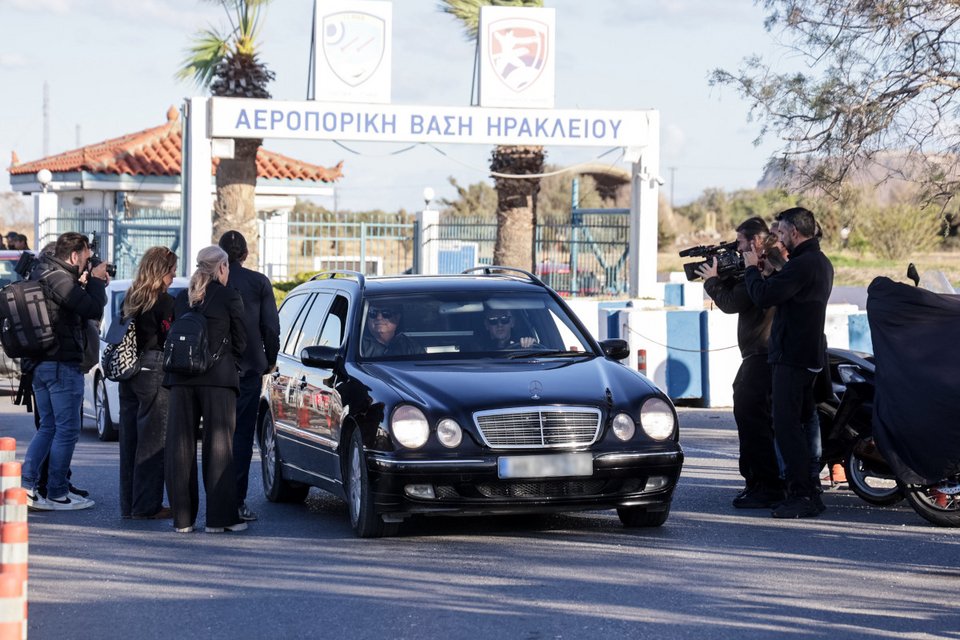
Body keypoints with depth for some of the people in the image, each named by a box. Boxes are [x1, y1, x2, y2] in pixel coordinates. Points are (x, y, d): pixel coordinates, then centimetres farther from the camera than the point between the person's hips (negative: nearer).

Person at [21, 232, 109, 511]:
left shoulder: (40, 273, 13)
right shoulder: (58, 278, -17)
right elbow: (94, 309, -20)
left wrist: (85, 284, 7)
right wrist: (96, 280, -6)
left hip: (38, 363, 10)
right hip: (62, 363, -9)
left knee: (48, 427, 16)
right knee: (67, 429, -1)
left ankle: (25, 485, 9)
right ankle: (56, 494, 3)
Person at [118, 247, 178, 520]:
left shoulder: (130, 299, 10)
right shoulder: (164, 302, -11)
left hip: (128, 374, 7)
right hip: (154, 372, -7)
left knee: (130, 438, 12)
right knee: (152, 442, -2)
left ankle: (128, 503, 17)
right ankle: (147, 505, -1)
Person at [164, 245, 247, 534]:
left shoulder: (181, 298, 11)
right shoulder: (229, 297, -2)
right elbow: (240, 342, 2)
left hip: (181, 379, 4)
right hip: (218, 379, -4)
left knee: (180, 446, 7)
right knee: (219, 446, 0)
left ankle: (182, 517, 8)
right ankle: (220, 517, 0)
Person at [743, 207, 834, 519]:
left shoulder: (802, 264, -18)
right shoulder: (822, 263, 16)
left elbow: (764, 296, -22)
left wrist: (751, 268, -6)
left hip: (792, 357, -11)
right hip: (811, 355, 11)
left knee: (786, 425, -10)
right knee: (801, 423, 15)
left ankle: (802, 495, -12)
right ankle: (808, 491, 19)